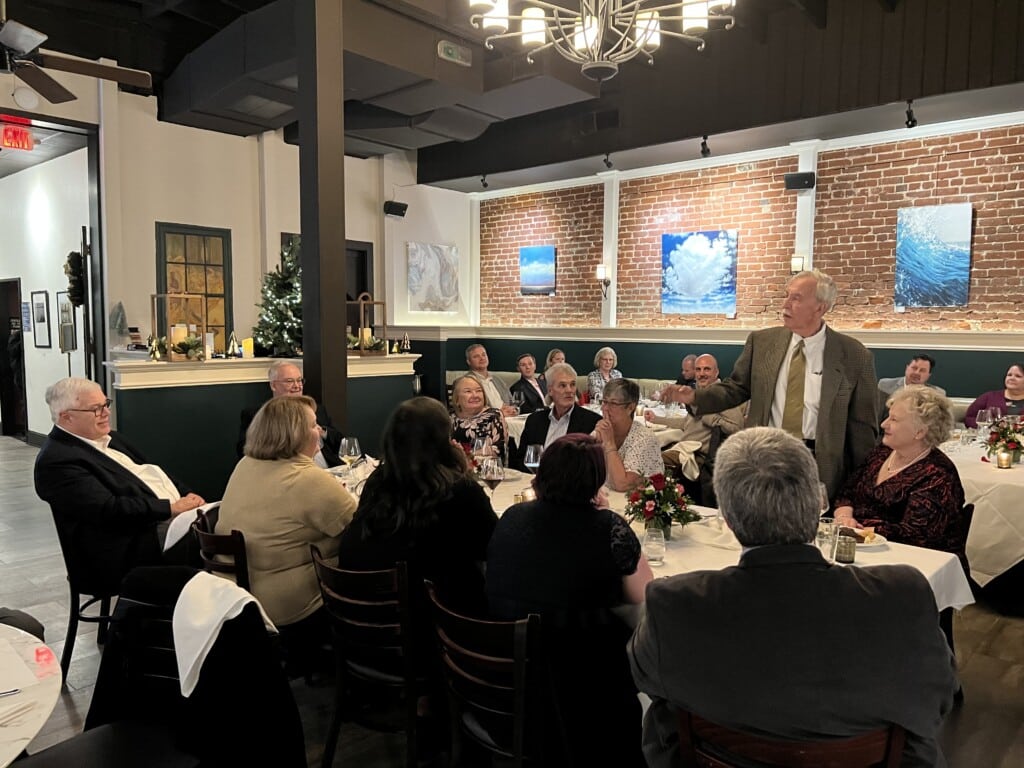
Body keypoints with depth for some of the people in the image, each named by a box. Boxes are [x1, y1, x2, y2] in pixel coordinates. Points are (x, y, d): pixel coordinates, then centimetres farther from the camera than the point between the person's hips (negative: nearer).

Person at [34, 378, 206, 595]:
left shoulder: (109, 438, 16)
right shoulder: (56, 461, -11)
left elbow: (152, 473, 17)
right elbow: (109, 510, -20)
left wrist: (188, 497, -2)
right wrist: (171, 507, -20)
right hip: (132, 548, -9)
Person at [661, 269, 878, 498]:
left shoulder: (854, 355, -5)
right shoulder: (761, 341, 2)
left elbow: (862, 425, 1)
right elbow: (736, 387, 8)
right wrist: (695, 397, -10)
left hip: (819, 467, -2)